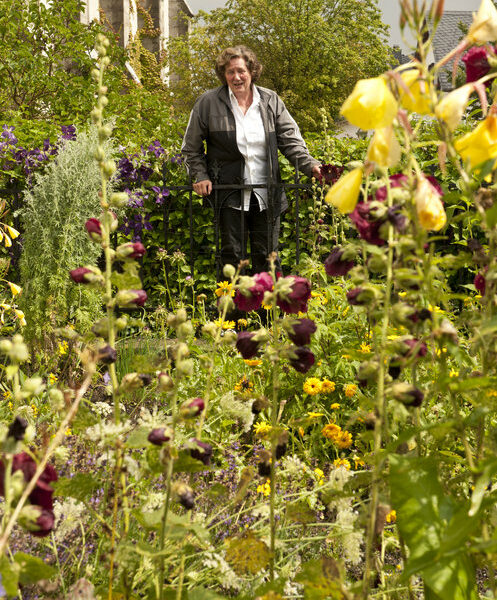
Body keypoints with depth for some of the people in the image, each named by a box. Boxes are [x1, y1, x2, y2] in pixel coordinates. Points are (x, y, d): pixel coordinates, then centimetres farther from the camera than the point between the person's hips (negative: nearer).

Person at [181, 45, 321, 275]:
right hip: (229, 194, -2)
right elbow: (191, 148, 8)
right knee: (232, 256, 2)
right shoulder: (208, 103, -1)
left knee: (266, 256, 6)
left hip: (267, 194, 2)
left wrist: (311, 165, -12)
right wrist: (200, 176, -4)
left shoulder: (271, 101, 4)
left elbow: (291, 141, 3)